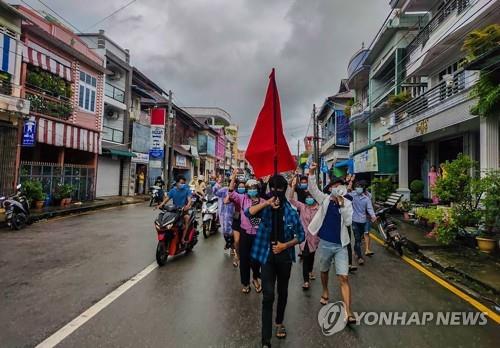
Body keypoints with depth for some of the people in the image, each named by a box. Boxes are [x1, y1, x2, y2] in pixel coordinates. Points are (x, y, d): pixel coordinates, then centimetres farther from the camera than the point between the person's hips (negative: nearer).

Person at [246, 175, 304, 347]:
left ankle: (279, 323, 44)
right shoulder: (265, 208, -5)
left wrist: (286, 245, -13)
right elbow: (248, 213, -25)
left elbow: (301, 235, 0)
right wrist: (267, 203, -32)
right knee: (268, 296, -7)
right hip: (267, 256, -2)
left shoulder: (291, 211, -4)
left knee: (282, 293, 19)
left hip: (285, 256, 2)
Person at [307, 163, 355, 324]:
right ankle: (325, 292, 49)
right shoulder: (325, 199, -2)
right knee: (324, 270, 22)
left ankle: (348, 312, -2)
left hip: (340, 245, -1)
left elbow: (348, 222, -13)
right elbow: (312, 189, -15)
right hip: (325, 243, 1)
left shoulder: (347, 203, -3)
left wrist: (341, 204, -22)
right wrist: (311, 173, -29)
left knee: (344, 278, -5)